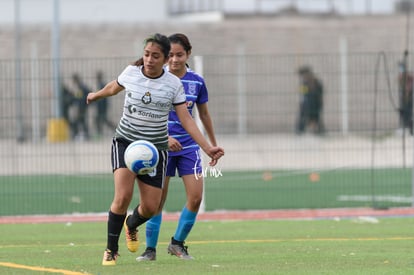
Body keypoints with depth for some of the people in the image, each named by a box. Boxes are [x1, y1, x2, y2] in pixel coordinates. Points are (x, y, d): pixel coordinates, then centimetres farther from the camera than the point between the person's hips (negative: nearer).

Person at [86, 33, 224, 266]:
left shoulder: (173, 84, -5)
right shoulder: (131, 73, -5)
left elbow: (186, 119, -4)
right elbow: (114, 87, 19)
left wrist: (208, 148, -12)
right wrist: (96, 96, 39)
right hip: (125, 142, -1)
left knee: (150, 207, 0)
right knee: (123, 197, -21)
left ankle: (131, 225, 38)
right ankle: (111, 249, -4)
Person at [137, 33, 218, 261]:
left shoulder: (196, 82, 2)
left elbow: (204, 114, 15)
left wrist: (213, 145, 21)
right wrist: (165, 138, -23)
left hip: (188, 146, 3)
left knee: (196, 197, -7)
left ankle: (177, 243, 11)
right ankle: (150, 248, 7)